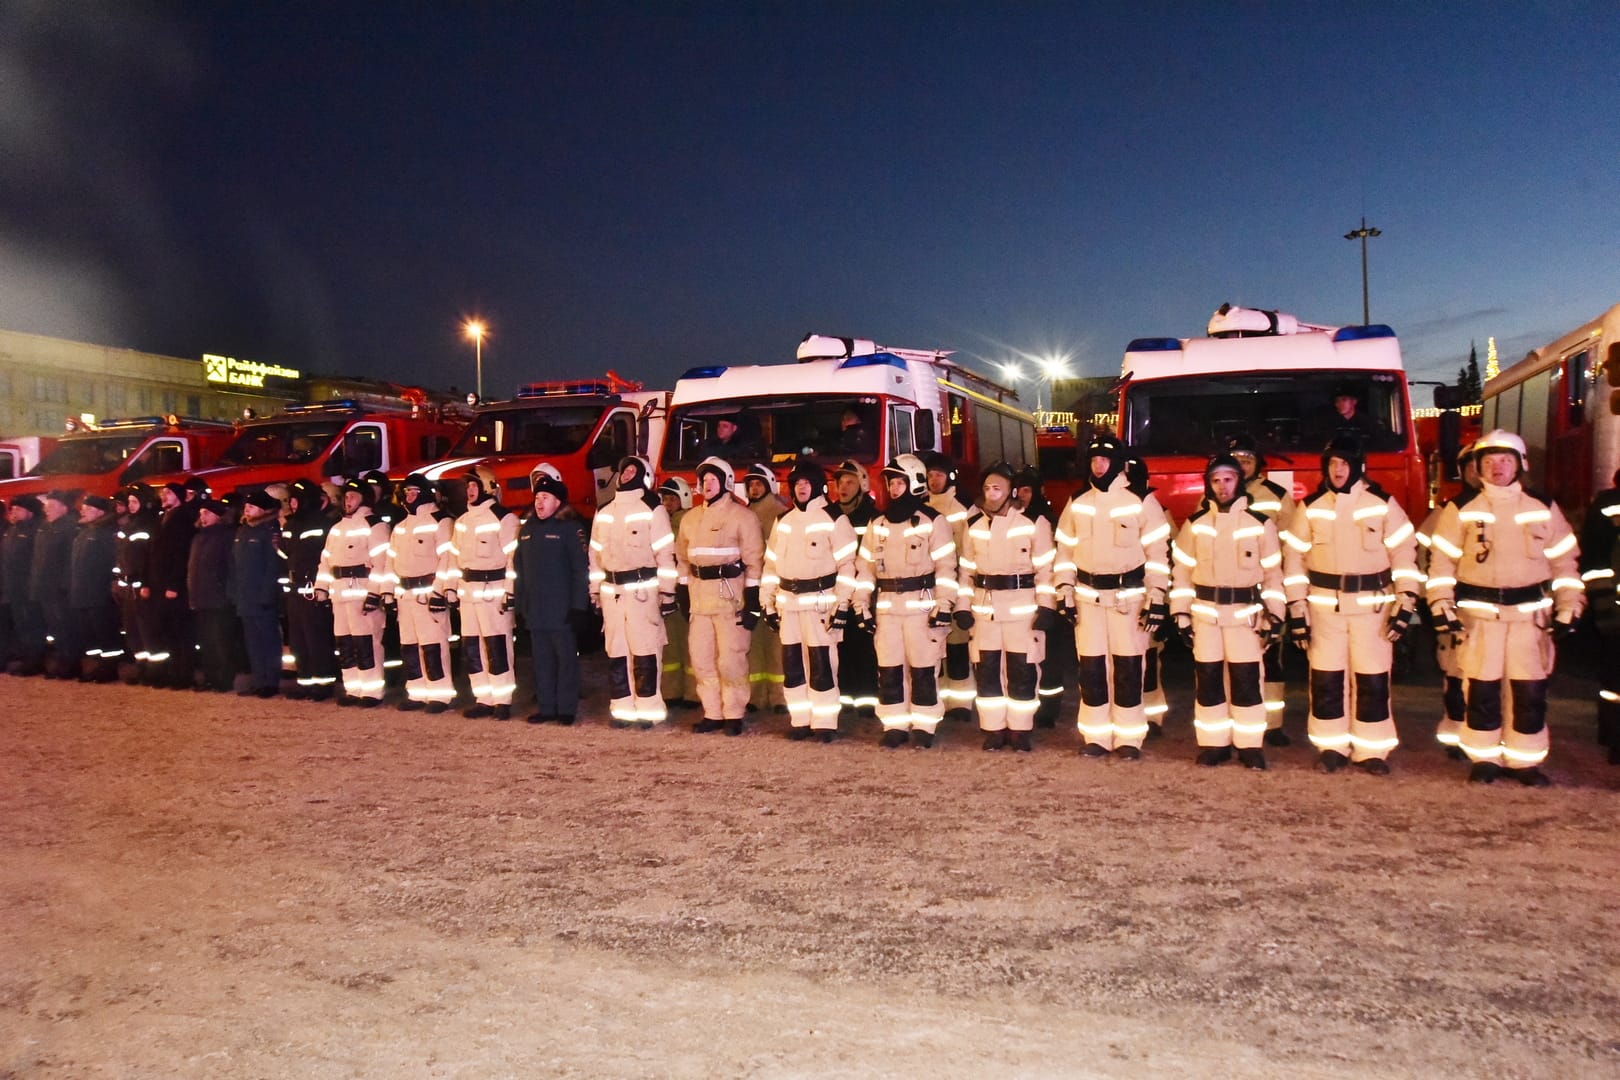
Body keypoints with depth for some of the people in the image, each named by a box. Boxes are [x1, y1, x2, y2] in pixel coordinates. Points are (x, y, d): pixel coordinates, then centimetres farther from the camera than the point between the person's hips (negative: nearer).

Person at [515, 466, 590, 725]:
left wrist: (578, 605, -16)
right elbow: (518, 568, 16)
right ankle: (546, 707, 19)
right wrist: (520, 603, 11)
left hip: (562, 610, -6)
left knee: (566, 659, 2)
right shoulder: (527, 529, 13)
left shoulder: (570, 527, -7)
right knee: (541, 660, 11)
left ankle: (566, 709, 9)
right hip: (535, 611, 6)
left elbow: (581, 569, -11)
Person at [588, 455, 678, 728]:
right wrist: (594, 592, 15)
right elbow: (595, 555, 19)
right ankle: (621, 708, 16)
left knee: (645, 651, -6)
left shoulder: (652, 510, -3)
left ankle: (649, 709, 1)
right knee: (616, 652, 8)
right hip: (612, 591, 6)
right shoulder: (604, 513, 16)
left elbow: (665, 553, -8)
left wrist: (667, 593, -11)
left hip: (643, 589, -6)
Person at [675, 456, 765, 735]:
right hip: (699, 594, 6)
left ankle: (734, 715, 7)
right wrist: (682, 591, 13)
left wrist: (752, 600, -12)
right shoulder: (691, 518, 15)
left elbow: (754, 560, -7)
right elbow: (682, 557, 20)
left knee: (731, 658, -4)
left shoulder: (742, 517, -4)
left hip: (730, 594, -6)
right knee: (701, 657, 8)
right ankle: (713, 713, 19)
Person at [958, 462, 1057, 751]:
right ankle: (994, 729, 16)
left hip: (1022, 606, -3)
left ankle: (1020, 730, 13)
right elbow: (965, 569, 12)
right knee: (986, 669, 5)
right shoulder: (974, 526, 9)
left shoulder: (1034, 523, -4)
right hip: (984, 606, 4)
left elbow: (1045, 567, -5)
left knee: (1022, 671, 1)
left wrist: (1046, 606, -11)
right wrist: (962, 606, 6)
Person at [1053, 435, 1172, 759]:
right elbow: (1065, 551, 10)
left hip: (1130, 596, -3)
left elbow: (1158, 552, -5)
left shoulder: (1141, 502, -4)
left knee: (1128, 668, 0)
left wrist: (1157, 598, -10)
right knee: (1091, 668, 5)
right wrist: (1065, 594, 3)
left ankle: (1129, 739, 11)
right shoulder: (1077, 504, 7)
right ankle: (1096, 736, 15)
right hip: (1088, 596, 3)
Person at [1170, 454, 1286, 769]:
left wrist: (1274, 617, -1)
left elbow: (1273, 573, 3)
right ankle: (1214, 743, 15)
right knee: (1208, 680, 5)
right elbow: (1181, 571, 5)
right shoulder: (1195, 524, 4)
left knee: (1246, 682, 1)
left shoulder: (1260, 524, 1)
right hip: (1205, 612, 1)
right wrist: (1181, 614, 0)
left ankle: (1250, 745, 11)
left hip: (1246, 613, -1)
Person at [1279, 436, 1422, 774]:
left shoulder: (1383, 504, -1)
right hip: (1324, 604, 1)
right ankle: (1332, 747, 15)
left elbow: (1404, 554, -2)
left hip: (1373, 604, -1)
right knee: (1326, 679, 3)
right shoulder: (1310, 507, 2)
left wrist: (1405, 605, -8)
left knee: (1373, 680, 1)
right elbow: (1294, 560, 3)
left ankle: (1372, 751, 11)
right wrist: (1296, 610, -1)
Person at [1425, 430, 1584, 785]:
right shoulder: (1461, 509, 1)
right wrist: (1441, 608, -8)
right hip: (1477, 615, -1)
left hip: (1531, 614, 2)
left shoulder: (1544, 508, 6)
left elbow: (1565, 562, 9)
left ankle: (1525, 761, 16)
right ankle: (1484, 758, 15)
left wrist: (1568, 611, 3)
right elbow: (1441, 560, 0)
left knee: (1530, 691, 3)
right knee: (1482, 690, 2)